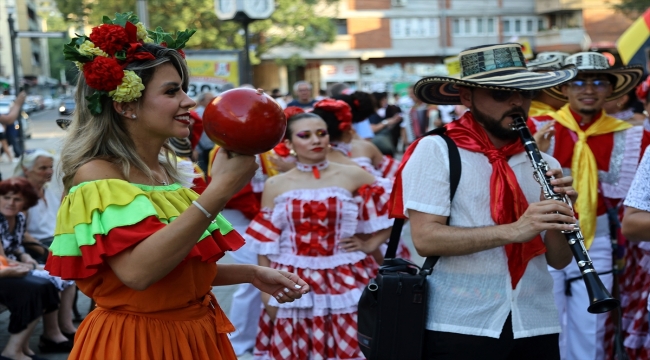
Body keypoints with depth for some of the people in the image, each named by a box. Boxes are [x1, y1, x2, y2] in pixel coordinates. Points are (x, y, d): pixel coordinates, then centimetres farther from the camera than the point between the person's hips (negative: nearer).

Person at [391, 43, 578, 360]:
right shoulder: (436, 151, -7)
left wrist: (556, 215, -14)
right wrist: (513, 230, -25)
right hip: (459, 326, -4)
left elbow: (559, 260, 6)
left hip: (537, 325, 4)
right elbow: (424, 238, -16)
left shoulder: (544, 164, 7)